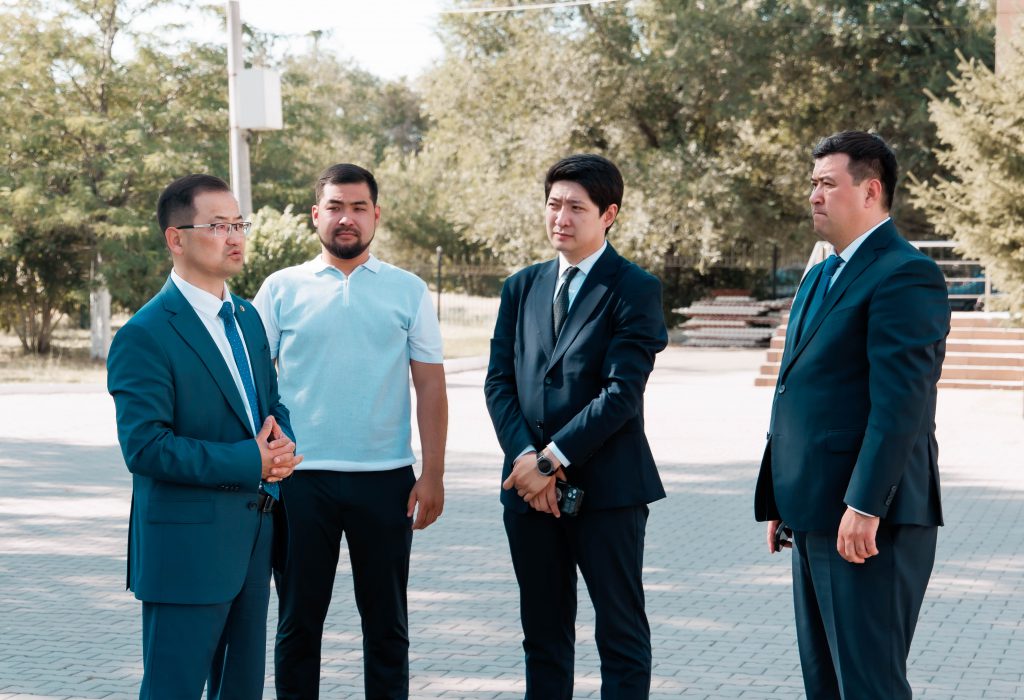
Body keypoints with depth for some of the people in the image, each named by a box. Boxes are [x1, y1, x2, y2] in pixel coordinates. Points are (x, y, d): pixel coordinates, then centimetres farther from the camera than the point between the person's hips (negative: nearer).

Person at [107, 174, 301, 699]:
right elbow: (145, 448, -21)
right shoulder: (145, 335, -15)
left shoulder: (247, 317, 12)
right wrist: (251, 461, -20)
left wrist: (283, 443, -4)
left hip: (253, 536, 8)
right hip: (187, 543, -8)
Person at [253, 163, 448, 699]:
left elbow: (430, 387, 3)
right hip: (299, 477, 0)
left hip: (386, 478, 1)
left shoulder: (408, 291, 6)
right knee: (299, 620, 7)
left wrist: (433, 475, -4)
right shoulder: (281, 289, 4)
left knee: (386, 622, 9)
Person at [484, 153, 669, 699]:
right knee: (543, 634, 11)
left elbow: (622, 392, -13)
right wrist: (524, 456, -9)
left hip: (607, 488, -5)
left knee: (621, 633, 1)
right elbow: (499, 381, 7)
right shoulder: (522, 287, 13)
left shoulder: (635, 290, -5)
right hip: (528, 488, 5)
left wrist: (552, 459, -15)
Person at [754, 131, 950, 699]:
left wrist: (865, 507, -24)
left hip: (869, 522, -10)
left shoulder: (906, 275, -12)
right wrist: (782, 501, 17)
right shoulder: (822, 276, 19)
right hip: (816, 514, 10)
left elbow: (901, 402, -20)